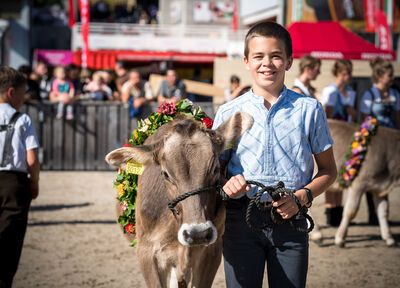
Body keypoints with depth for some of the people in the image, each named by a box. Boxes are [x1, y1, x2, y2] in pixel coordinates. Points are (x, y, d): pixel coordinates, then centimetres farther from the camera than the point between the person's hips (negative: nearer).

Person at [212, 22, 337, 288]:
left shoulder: (309, 109, 4)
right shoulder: (229, 113, 5)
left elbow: (328, 170, 8)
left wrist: (301, 197, -10)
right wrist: (226, 185, -14)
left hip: (291, 220, 0)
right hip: (240, 219, 0)